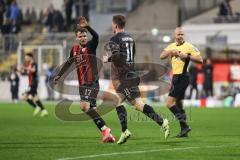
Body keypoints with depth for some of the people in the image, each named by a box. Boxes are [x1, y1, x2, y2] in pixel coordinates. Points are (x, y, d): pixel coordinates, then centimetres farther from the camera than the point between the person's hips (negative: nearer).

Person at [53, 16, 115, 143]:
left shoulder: (91, 46, -6)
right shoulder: (75, 49, 11)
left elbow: (96, 36, -29)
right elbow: (69, 62, 26)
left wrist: (87, 27, -42)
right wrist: (59, 75, 30)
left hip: (92, 83, -7)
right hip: (82, 84, 7)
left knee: (84, 106, -22)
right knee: (91, 109, 5)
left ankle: (105, 130, -15)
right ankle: (107, 134, 11)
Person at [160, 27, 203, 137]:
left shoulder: (188, 46, -8)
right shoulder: (172, 46, 14)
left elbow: (200, 59, -10)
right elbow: (161, 56, 6)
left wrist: (187, 56, -19)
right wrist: (170, 52, -11)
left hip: (182, 78, -9)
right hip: (175, 77, 9)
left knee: (169, 103, -15)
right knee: (178, 104, 12)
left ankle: (184, 126, -15)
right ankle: (184, 130, 16)